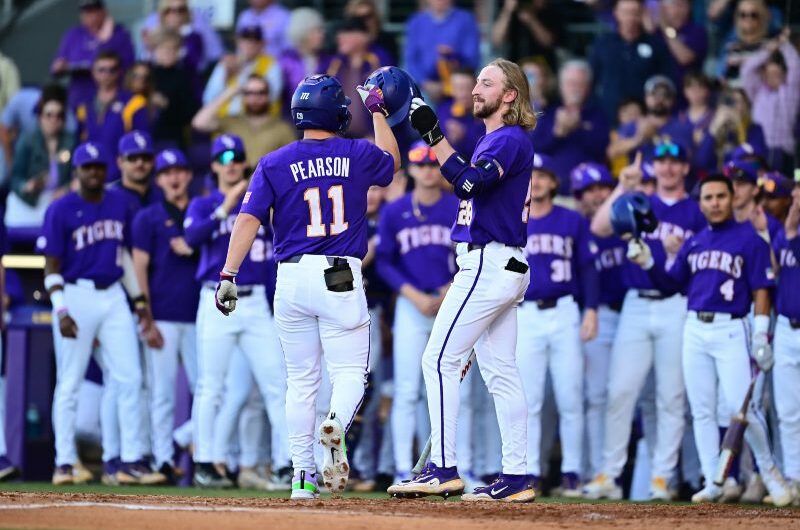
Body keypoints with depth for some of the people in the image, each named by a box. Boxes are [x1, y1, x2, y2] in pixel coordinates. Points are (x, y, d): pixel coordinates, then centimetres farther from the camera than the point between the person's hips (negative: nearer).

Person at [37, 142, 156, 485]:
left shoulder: (119, 204, 10)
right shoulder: (61, 210, -6)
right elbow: (52, 267, -7)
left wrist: (139, 300, 16)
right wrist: (61, 311, -17)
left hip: (114, 296, 5)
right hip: (76, 298, -5)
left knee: (130, 378, -1)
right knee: (69, 384, -1)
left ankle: (131, 459, 4)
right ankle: (64, 463, 4)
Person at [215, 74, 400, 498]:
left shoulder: (275, 163, 1)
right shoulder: (359, 156, 3)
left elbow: (248, 219, -8)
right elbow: (392, 161, 27)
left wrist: (228, 274, -11)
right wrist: (378, 112, 36)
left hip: (292, 277, 2)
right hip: (342, 278, -2)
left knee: (301, 380, 10)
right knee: (350, 371, 2)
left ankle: (303, 476, 9)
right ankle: (335, 426, -31)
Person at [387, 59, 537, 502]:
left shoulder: (510, 140, -11)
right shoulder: (494, 140, 20)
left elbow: (469, 182, -27)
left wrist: (434, 136, -30)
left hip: (488, 265, -10)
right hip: (504, 267, 10)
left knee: (439, 360, -12)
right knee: (500, 371, 8)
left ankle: (443, 470, -14)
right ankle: (515, 478, 8)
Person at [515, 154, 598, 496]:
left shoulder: (573, 222, 8)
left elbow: (587, 268, 8)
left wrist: (590, 310, -3)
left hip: (565, 314, -1)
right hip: (524, 316, 1)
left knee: (570, 399, -2)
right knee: (527, 401, -2)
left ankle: (571, 474, 3)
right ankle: (530, 474, 1)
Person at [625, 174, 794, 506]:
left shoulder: (749, 240, -1)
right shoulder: (694, 243, 15)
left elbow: (761, 291, -4)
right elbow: (672, 283, 16)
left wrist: (760, 336, -11)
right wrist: (648, 262, 0)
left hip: (731, 330, -5)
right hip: (695, 329, 5)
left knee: (742, 407, -13)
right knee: (702, 411, 3)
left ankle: (768, 470, 8)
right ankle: (713, 482, 8)